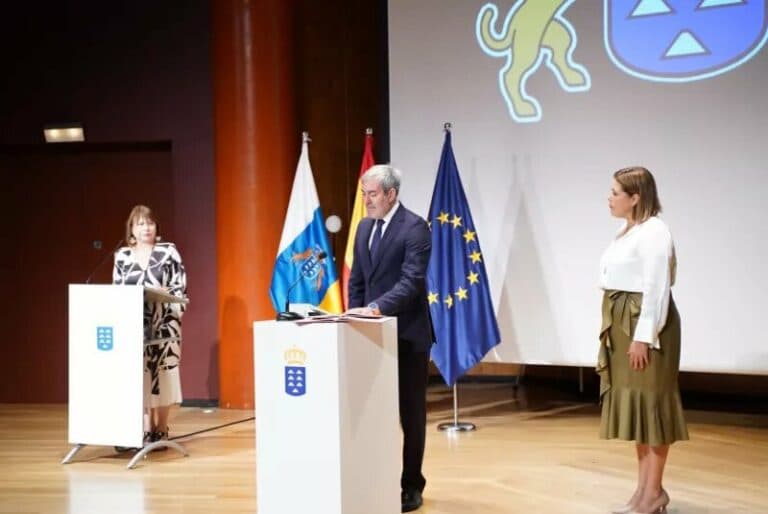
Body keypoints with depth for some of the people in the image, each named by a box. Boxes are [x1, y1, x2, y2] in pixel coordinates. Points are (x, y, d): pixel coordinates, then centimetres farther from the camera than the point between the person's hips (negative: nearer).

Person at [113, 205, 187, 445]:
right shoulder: (122, 256, 10)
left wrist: (164, 294, -17)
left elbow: (180, 288, -1)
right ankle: (146, 429, 6)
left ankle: (161, 430, 5)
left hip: (162, 325, -2)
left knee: (161, 374, -4)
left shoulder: (169, 251, 2)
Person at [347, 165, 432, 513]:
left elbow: (411, 281, -22)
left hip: (407, 334, -6)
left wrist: (376, 307, -32)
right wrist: (356, 315, 4)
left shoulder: (414, 228, -12)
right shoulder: (364, 227, 11)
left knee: (410, 413, 4)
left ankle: (411, 486, 13)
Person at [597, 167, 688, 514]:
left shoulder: (653, 232, -15)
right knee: (634, 404, 12)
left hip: (645, 324, -10)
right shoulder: (628, 232, 15)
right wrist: (624, 333, 15)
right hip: (624, 324, 10)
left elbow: (656, 289, -19)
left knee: (650, 403, -4)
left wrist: (644, 336, -21)